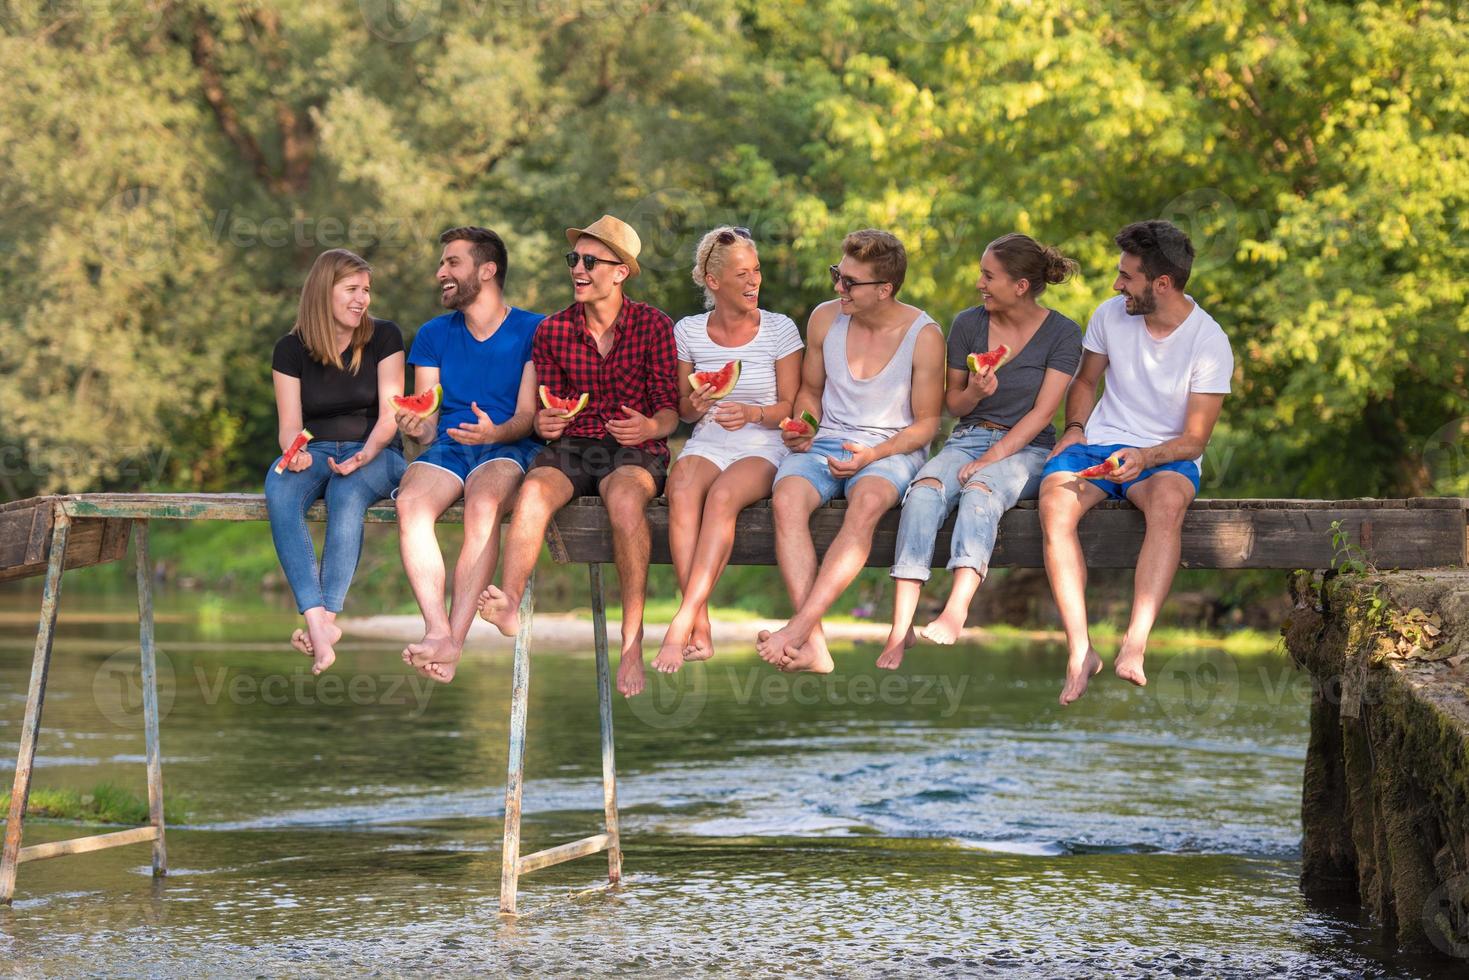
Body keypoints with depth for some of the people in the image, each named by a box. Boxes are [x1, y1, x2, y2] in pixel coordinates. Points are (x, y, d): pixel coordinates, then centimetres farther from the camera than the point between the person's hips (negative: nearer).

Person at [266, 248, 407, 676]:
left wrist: (366, 454, -24)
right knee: (279, 490, -34)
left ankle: (327, 616, -45)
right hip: (316, 452, 1)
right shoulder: (291, 349, 5)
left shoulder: (383, 337, 3)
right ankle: (318, 622, -47)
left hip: (375, 453, -1)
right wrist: (295, 451, -24)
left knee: (347, 493, -38)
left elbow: (389, 415, -4)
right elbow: (289, 425, 0)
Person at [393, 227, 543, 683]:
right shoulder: (434, 335, 18)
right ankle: (438, 632, -40)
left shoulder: (533, 331, 6)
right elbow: (428, 425, 13)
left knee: (483, 505, -38)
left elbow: (527, 416, -1)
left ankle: (454, 641, -41)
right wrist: (416, 427, -11)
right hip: (447, 447, 3)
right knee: (410, 504, -32)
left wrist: (496, 432, -23)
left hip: (508, 447, -3)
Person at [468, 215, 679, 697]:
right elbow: (546, 410, 13)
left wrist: (651, 427, -21)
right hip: (572, 444, 3)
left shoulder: (653, 325, 4)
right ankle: (509, 606, -51)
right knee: (535, 489, -33)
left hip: (634, 448, -3)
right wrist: (544, 423, -11)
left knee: (625, 496, -37)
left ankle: (633, 640, -35)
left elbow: (669, 409, 2)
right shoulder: (553, 330, 11)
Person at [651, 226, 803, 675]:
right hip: (705, 446, 2)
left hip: (762, 450, -2)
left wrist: (753, 413, -18)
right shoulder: (688, 332, 8)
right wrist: (696, 405, -9)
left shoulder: (779, 330, 2)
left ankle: (683, 622, -39)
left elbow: (790, 407, 2)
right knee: (682, 491, -33)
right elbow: (681, 411, 15)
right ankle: (700, 630, -38)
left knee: (722, 496, -35)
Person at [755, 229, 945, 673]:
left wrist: (872, 455, -17)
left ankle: (798, 628, -44)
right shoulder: (825, 318, 5)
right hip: (827, 443, 3)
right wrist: (802, 428, -1)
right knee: (786, 498, -33)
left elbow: (926, 422, -1)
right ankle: (813, 645, -44)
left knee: (866, 502, -40)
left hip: (893, 449, -3)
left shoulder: (923, 336, -6)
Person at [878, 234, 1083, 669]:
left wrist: (990, 458, -18)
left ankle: (955, 611, -54)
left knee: (980, 489, -37)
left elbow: (1042, 412, -8)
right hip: (967, 438, 3)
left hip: (1027, 449, -3)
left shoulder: (1063, 334, -2)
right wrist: (974, 393, -9)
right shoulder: (969, 324, 7)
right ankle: (900, 625, -42)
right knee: (926, 487, -31)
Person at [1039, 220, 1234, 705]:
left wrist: (1145, 457, -28)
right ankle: (1079, 649, -38)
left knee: (1168, 502, -40)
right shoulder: (1111, 315, 3)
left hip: (1166, 456, -3)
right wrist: (1075, 428, 1)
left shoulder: (1210, 342, -9)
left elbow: (1194, 440, -10)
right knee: (1054, 504, -32)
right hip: (1097, 444, 3)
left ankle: (1135, 643, -49)